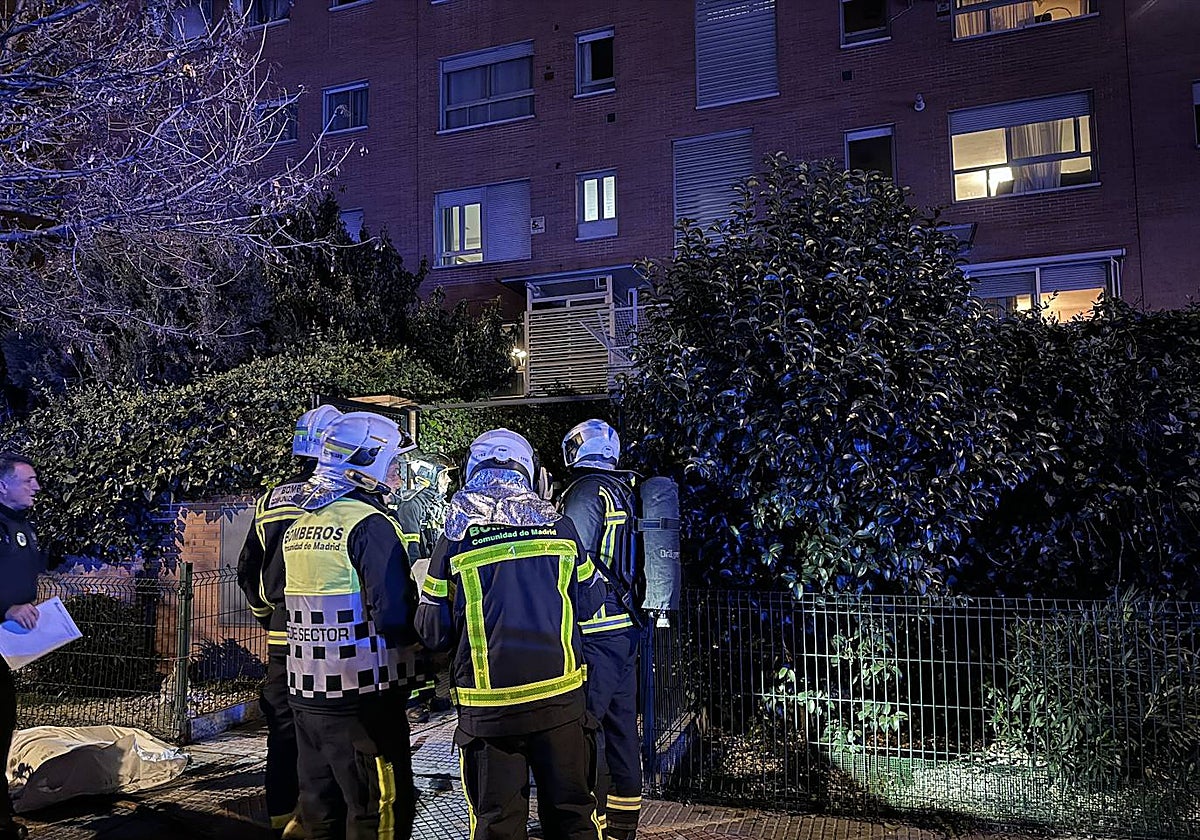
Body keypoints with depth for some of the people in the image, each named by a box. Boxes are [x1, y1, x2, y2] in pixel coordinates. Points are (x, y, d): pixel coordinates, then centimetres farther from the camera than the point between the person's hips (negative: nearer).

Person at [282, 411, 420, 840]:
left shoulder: (298, 526, 10)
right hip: (361, 697, -8)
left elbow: (275, 591, 20)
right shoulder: (368, 524, -16)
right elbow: (393, 614, -22)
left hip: (306, 695, 8)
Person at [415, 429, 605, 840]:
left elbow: (432, 632, -3)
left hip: (488, 707, -1)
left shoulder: (454, 540, -6)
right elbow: (588, 601, 8)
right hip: (559, 695, 2)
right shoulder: (559, 526, 0)